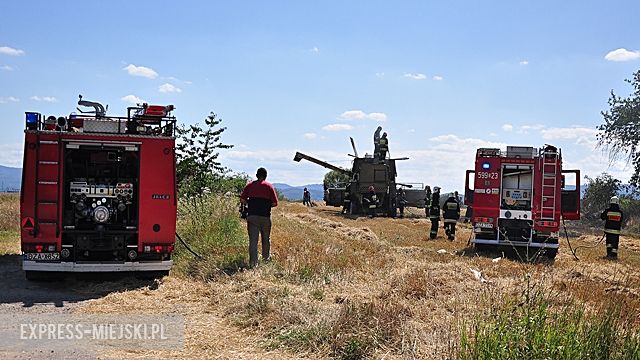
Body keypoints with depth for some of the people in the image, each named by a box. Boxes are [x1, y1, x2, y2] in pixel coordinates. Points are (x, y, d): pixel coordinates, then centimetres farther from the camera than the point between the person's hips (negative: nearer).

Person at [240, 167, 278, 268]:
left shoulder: (250, 185, 7)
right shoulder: (269, 186, 1)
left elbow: (242, 200, 0)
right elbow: (275, 203, -5)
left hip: (252, 215, 1)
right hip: (265, 216, -1)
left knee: (253, 239, -1)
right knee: (266, 238, 18)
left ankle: (253, 262, -8)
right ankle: (266, 257, 33)